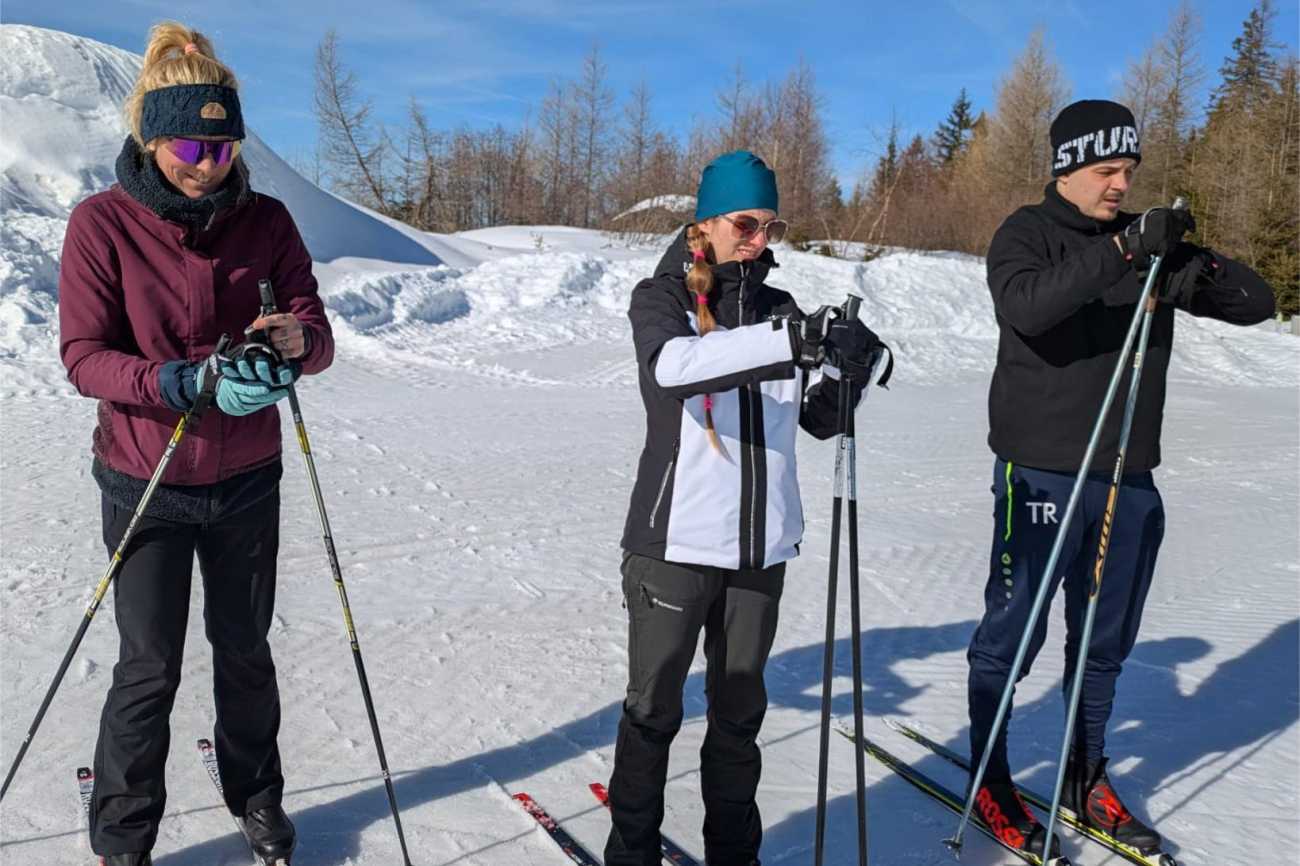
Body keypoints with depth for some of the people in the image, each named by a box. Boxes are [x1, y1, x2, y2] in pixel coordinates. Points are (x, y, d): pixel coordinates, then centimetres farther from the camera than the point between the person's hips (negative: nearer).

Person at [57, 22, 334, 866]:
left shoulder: (266, 219, -3)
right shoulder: (103, 223, -10)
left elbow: (318, 335, -6)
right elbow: (84, 356, -14)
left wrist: (297, 340, -30)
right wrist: (192, 381, -30)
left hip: (247, 480, 2)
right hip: (147, 484, -2)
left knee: (245, 649, 16)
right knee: (150, 668, 5)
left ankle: (257, 795, 38)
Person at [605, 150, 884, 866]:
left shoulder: (780, 311, 10)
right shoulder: (660, 298, -3)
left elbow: (820, 420, 11)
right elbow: (674, 366, -27)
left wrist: (848, 372, -10)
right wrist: (796, 341, -37)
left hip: (761, 542, 4)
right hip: (674, 540, -4)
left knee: (739, 711, 15)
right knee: (654, 708, 7)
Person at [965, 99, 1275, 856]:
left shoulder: (1150, 243, 12)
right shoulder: (1027, 233, -3)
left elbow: (1259, 302, 7)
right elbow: (1025, 305, -24)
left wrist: (1203, 272, -12)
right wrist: (1120, 251, -29)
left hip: (1130, 479, 6)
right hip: (1041, 473, -5)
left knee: (1106, 641, 15)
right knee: (1013, 634, 3)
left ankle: (1087, 779, 32)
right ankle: (991, 781, 20)